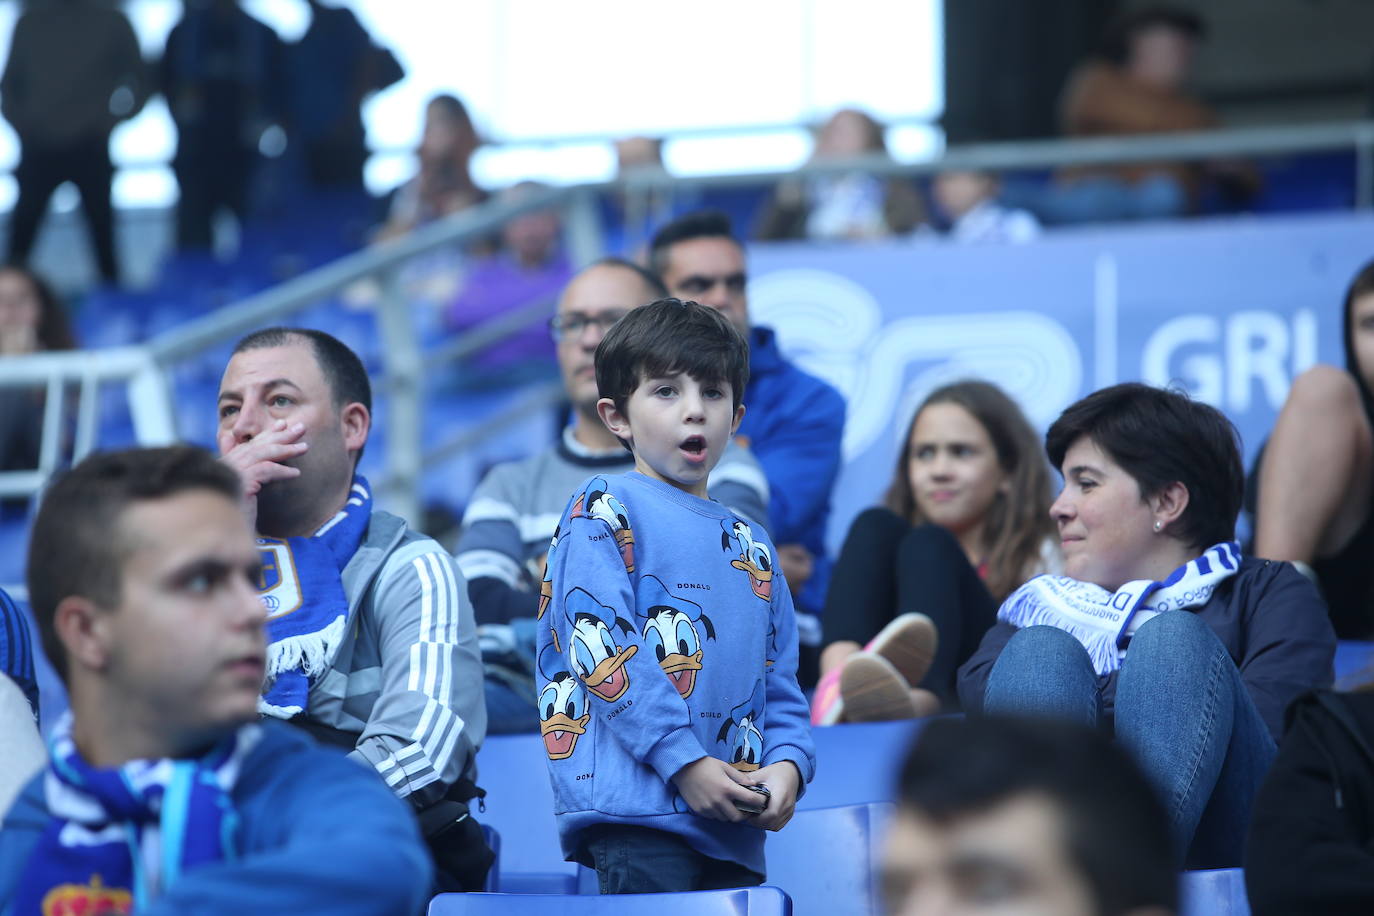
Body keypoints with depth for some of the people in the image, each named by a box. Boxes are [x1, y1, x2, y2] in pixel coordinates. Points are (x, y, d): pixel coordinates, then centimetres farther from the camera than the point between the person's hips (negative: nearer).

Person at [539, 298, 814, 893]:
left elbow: (779, 683, 19)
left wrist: (787, 762, -3)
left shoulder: (751, 547, 22)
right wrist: (685, 763, -17)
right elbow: (602, 652, -10)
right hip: (640, 810, -7)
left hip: (735, 827, 7)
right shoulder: (602, 512, 2)